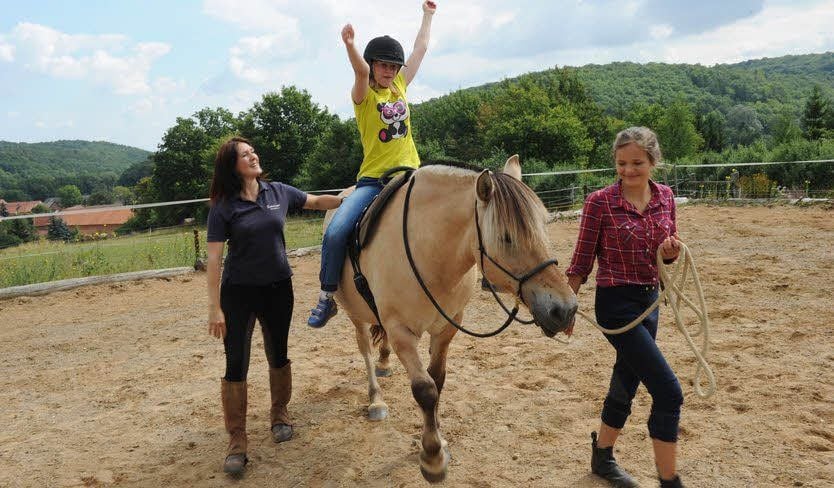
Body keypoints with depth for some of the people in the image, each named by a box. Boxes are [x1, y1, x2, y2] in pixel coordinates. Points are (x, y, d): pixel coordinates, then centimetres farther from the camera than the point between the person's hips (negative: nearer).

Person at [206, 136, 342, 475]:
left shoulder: (278, 192, 0)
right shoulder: (224, 207, -10)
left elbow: (317, 202, 14)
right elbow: (214, 259, -12)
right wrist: (215, 308, -15)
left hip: (278, 288, 3)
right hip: (239, 293, -3)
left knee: (278, 355, 15)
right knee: (236, 364, -1)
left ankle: (279, 414, 37)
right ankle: (237, 440, 10)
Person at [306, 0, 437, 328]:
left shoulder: (401, 86, 12)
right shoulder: (363, 95, -1)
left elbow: (421, 48, 20)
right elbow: (362, 71, -24)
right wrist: (350, 45, -42)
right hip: (373, 180, -4)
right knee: (335, 232, -20)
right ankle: (326, 298, -4)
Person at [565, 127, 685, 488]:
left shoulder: (665, 197, 2)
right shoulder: (600, 203, -13)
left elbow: (668, 253, 12)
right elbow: (582, 262, -8)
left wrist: (670, 252, -11)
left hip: (650, 300, 7)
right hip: (617, 304, -6)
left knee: (626, 384, 20)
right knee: (668, 392, -9)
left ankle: (602, 458, 40)